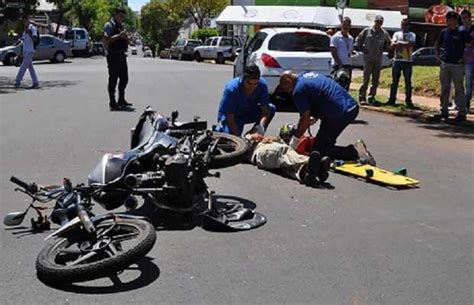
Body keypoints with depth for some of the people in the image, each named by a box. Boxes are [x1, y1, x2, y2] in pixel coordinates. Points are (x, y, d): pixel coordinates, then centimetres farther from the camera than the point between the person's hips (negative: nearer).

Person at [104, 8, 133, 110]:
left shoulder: (120, 26, 18)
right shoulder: (109, 25, -6)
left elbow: (127, 42, 21)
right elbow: (106, 40, -20)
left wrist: (125, 37, -1)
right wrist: (119, 35, -22)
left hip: (122, 55, 8)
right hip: (113, 55, -8)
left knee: (124, 79, 13)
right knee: (113, 80, -4)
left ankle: (121, 100, 25)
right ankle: (112, 103, 0)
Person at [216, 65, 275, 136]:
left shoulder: (262, 84, -19)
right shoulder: (231, 88, -30)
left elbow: (265, 109, -18)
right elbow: (230, 118, -29)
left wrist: (262, 125, -38)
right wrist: (238, 136, -39)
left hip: (249, 113, 5)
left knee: (271, 108, -18)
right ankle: (219, 129, 6)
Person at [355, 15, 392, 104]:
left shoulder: (384, 33, 6)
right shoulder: (366, 31, -1)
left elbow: (388, 43, 23)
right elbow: (358, 41, 8)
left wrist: (383, 49, 8)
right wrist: (362, 49, 0)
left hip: (378, 59, 4)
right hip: (368, 59, -3)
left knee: (376, 80, 6)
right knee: (366, 78, -7)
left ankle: (372, 96, 14)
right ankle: (362, 97, -3)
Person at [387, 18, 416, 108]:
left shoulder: (412, 35, 6)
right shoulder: (396, 34, 11)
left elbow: (412, 44, -14)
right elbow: (393, 45, -5)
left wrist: (399, 44, -11)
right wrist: (405, 45, -12)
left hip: (408, 61, -2)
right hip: (397, 60, 2)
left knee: (408, 81, 2)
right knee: (394, 81, 6)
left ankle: (408, 100, 7)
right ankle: (392, 99, 12)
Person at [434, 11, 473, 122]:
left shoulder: (462, 33, -5)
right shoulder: (444, 32, 8)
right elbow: (437, 45, 22)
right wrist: (438, 56, 10)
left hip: (457, 65, -5)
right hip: (444, 64, 5)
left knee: (459, 89, -1)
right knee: (444, 89, 10)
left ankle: (462, 113, 3)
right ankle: (444, 112, 19)